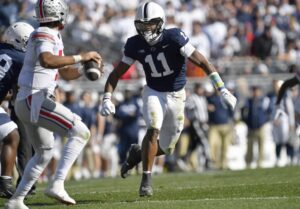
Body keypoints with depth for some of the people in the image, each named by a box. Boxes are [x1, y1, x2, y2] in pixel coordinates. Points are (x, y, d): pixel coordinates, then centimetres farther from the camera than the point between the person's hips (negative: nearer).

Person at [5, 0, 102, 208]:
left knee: (44, 154, 22)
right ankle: (57, 184, -21)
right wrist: (81, 57, -30)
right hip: (34, 100, -10)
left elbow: (65, 73, 26)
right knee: (80, 132, -15)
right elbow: (46, 61, -35)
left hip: (28, 103, 10)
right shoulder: (43, 36, -12)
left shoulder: (53, 37, 18)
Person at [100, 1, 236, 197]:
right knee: (153, 129, -27)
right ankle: (146, 179, -16)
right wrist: (107, 98, -16)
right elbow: (116, 74, -2)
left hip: (176, 96, 0)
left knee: (166, 148, 6)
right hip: (154, 93, 0)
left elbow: (202, 62, -24)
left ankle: (138, 153, 37)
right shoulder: (135, 45, -12)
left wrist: (222, 90, -29)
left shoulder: (174, 38, -23)